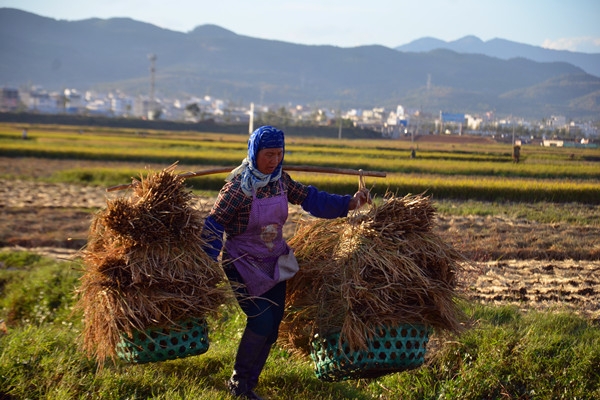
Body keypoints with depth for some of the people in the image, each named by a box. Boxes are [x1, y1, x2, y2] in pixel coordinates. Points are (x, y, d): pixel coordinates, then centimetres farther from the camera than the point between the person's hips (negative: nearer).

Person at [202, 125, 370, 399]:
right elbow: (214, 225, -21)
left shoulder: (280, 180, -3)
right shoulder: (238, 186, -21)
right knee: (261, 321, -15)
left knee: (272, 327, 8)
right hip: (243, 264, -7)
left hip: (274, 263, 7)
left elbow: (310, 198, 5)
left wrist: (350, 203, -3)